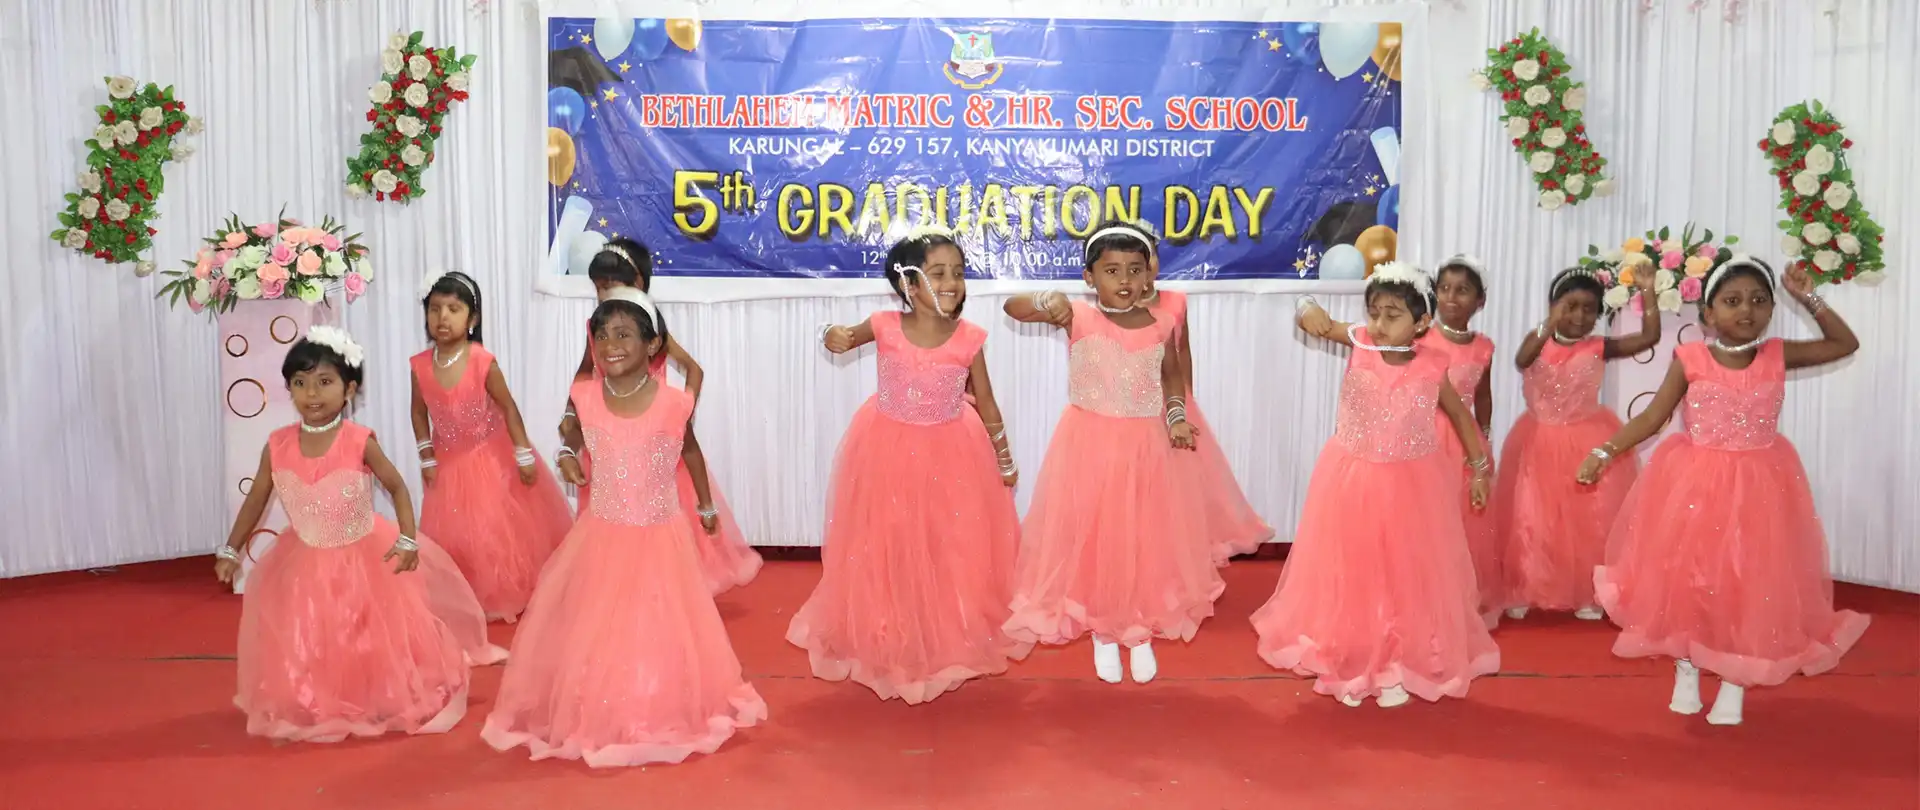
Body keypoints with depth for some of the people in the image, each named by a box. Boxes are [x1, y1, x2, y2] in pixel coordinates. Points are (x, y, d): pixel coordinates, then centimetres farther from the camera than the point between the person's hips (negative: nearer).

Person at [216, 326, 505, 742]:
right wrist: (231, 550, 7)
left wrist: (407, 541, -18)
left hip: (365, 559, -2)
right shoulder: (277, 446, -10)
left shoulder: (360, 442, -19)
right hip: (305, 564, 3)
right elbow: (256, 501, 3)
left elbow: (397, 488, -9)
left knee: (374, 640, 10)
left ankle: (386, 705, 32)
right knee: (304, 647, 8)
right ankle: (308, 712, 29)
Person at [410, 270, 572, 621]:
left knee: (505, 530, 7)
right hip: (449, 464, 3)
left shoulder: (483, 362, -22)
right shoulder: (420, 366, -11)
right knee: (455, 536, 12)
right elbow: (419, 413, 3)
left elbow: (508, 408, -13)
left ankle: (514, 596, 27)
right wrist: (427, 460, 3)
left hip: (492, 458, -3)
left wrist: (524, 456, -12)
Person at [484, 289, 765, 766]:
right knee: (592, 634, 10)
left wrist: (706, 504, 16)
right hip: (601, 537, 2)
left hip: (660, 539, -2)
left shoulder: (674, 404, -16)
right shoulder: (584, 398, -9)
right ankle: (592, 720, 28)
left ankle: (663, 721, 27)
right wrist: (568, 454, -3)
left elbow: (690, 451, 6)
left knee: (658, 632, 8)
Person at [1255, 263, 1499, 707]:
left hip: (1410, 487, 0)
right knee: (1351, 577, 11)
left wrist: (1480, 468, 11)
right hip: (1351, 483, 1)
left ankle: (1399, 669, 26)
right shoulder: (1359, 343, -10)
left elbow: (1460, 415, 6)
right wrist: (1309, 310, -31)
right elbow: (1316, 322, -6)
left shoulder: (1431, 368, -10)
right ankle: (1348, 666, 26)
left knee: (1406, 580, 10)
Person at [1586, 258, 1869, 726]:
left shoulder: (1777, 356, -2)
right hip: (1694, 485, -1)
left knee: (1750, 584, 4)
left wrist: (1808, 299, -4)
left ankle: (1735, 683, 19)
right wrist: (1605, 452, -16)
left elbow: (1846, 344, 7)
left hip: (1758, 488, 1)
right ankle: (1686, 673, 24)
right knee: (1686, 577, 6)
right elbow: (1652, 418, -7)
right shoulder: (1690, 360, -8)